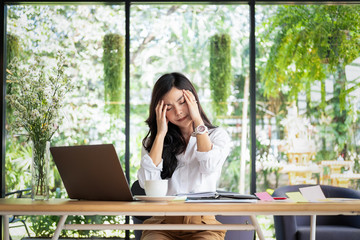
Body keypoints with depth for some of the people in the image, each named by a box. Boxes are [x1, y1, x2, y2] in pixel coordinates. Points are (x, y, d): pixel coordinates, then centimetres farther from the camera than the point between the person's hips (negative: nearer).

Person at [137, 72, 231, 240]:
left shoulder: (217, 135, 12)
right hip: (162, 224, 1)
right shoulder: (153, 141, 16)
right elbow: (147, 182, -2)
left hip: (203, 225, -1)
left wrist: (197, 120, -1)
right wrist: (161, 133, 3)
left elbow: (209, 166, -11)